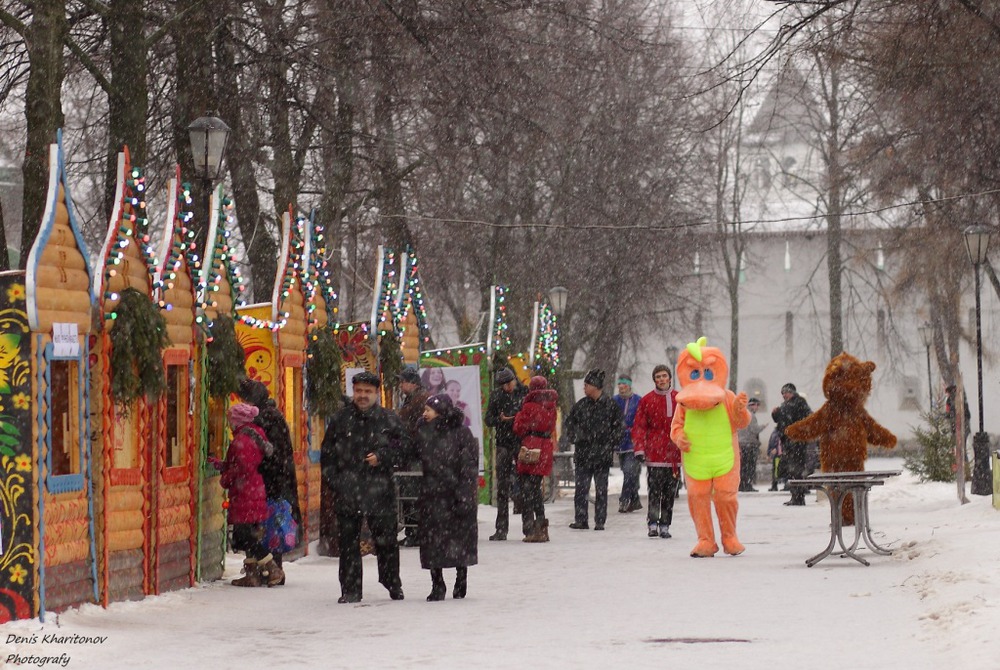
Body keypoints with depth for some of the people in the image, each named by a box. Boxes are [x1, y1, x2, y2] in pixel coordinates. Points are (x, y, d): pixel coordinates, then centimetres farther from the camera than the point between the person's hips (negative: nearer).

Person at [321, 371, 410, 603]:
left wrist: (382, 457, -8)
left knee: (386, 540, 6)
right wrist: (333, 480, 2)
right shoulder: (340, 419, 8)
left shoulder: (389, 419, 3)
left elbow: (404, 444, 6)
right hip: (346, 492, 1)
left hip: (379, 490, -1)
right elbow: (327, 452, 11)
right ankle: (350, 590, 9)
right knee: (348, 542, 2)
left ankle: (392, 584, 24)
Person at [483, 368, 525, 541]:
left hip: (522, 443, -1)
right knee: (502, 486, 1)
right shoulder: (496, 396, 5)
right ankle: (501, 528, 3)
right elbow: (488, 420, 7)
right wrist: (500, 419, -12)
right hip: (503, 444, 1)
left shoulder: (524, 393, 0)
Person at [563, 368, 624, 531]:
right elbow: (570, 422, 20)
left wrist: (611, 446, -3)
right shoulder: (581, 404, 8)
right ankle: (580, 519, 4)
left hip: (602, 455, -3)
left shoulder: (610, 405, -2)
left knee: (601, 490, 3)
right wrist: (576, 437, 6)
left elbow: (619, 427, 3)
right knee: (581, 488, -1)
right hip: (583, 453, 3)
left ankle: (600, 521, 8)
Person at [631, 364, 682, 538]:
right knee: (654, 490, -9)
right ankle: (652, 524, -7)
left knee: (670, 492, 4)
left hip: (674, 453, 2)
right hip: (654, 452, -2)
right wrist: (639, 449, -8)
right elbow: (639, 426, 2)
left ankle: (665, 526, 10)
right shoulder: (647, 400, 3)